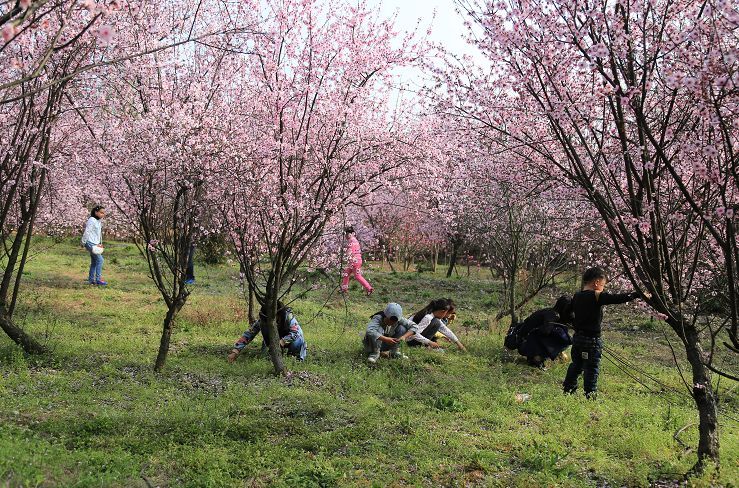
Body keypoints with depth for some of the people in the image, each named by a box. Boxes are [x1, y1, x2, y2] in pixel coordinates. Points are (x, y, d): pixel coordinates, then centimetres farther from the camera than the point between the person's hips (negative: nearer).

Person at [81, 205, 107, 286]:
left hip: (95, 244, 10)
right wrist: (83, 243, -12)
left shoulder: (99, 221, 13)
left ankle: (91, 279, 19)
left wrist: (99, 243, 18)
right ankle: (98, 279, -9)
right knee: (100, 259, -12)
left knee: (94, 262, 13)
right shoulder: (92, 221, -16)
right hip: (90, 243, -10)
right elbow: (87, 232, -17)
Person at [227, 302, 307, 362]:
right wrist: (235, 351, -36)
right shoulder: (262, 320, -26)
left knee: (296, 343, -37)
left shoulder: (287, 316, -36)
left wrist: (281, 342, -54)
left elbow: (295, 332, -41)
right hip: (277, 339, 4)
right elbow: (249, 334, -27)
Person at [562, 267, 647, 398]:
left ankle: (568, 389, 27)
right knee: (592, 368, 1)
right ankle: (590, 395, 3)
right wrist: (637, 294, -9)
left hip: (577, 337, 7)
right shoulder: (597, 296, -16)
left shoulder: (577, 296, 5)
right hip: (592, 339, -7)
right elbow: (617, 298, -17)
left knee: (576, 365, 20)